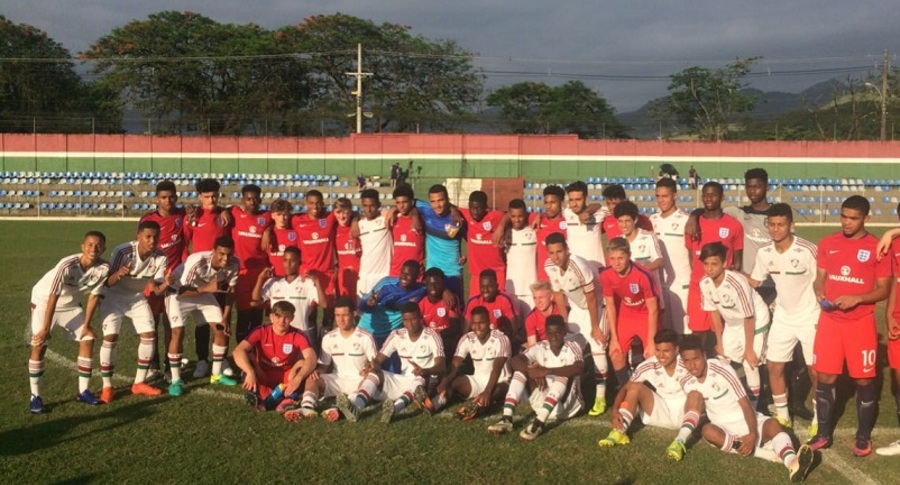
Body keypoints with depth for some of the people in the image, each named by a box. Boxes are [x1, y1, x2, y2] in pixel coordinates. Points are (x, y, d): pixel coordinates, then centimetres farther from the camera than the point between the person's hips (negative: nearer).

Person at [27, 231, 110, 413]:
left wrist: (86, 325, -7)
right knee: (39, 345, -12)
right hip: (44, 300, -5)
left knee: (88, 340, 0)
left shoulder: (103, 268, -23)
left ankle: (83, 391, 11)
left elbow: (93, 296, -12)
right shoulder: (67, 265, -36)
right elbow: (53, 297, -30)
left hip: (71, 304, 5)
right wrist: (46, 328, -26)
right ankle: (35, 397, -2)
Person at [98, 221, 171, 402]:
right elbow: (108, 283, -27)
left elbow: (156, 290, -14)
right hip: (114, 297, -4)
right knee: (110, 337, -15)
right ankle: (107, 386, -1)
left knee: (149, 335, -5)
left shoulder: (160, 257, -19)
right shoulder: (122, 251, -30)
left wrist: (166, 283, -37)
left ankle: (139, 383, 10)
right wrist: (118, 274, -49)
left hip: (138, 298, 4)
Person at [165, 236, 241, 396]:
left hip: (204, 291, 6)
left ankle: (217, 374, 16)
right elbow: (182, 291, -35)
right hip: (178, 293, -5)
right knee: (178, 332, -19)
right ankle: (176, 381, -8)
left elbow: (230, 290, -7)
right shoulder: (197, 262, -39)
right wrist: (206, 288, -48)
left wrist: (226, 316, -8)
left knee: (222, 329, 1)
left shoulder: (234, 264, -23)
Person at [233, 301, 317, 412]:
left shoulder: (297, 336, -12)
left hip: (286, 379, 0)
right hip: (263, 379, 0)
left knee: (302, 363, -24)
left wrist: (298, 378, -46)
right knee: (248, 356, -24)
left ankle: (289, 399, -41)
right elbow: (238, 351, -25)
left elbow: (311, 358, -28)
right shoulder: (261, 332, -12)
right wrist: (250, 372, -43)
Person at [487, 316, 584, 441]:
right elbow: (514, 361, -12)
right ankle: (507, 418, -27)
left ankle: (539, 422, -43)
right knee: (522, 368, -12)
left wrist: (547, 370, -41)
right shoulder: (540, 347, 1)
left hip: (568, 403, -4)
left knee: (565, 373, -30)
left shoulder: (572, 347, -8)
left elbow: (579, 368, -31)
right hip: (544, 404, 4)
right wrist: (531, 370, -33)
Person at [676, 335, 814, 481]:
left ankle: (792, 462, -64)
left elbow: (745, 403, -19)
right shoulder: (686, 383, -5)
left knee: (772, 424, -34)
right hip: (723, 428, 2)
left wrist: (753, 434, -30)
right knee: (707, 430, -34)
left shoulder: (721, 370, -16)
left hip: (747, 421, -2)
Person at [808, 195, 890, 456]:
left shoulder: (877, 247, -4)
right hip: (830, 320, 3)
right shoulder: (827, 244, 6)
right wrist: (819, 293, -11)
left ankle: (864, 436, 21)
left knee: (863, 380, 5)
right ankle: (823, 433, 18)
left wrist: (856, 299, -18)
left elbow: (884, 289, -2)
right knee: (824, 378, 4)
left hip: (861, 322, -2)